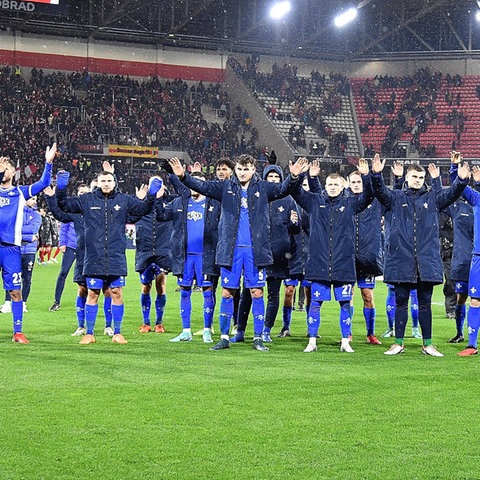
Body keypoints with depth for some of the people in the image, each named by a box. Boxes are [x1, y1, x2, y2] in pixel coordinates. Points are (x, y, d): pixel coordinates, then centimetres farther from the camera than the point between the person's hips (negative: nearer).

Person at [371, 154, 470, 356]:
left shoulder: (432, 198, 11)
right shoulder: (396, 198, 8)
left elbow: (451, 194, -3)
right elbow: (380, 191, -9)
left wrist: (462, 180, -24)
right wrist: (376, 175, -30)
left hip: (427, 261, 1)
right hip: (401, 260, -1)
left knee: (425, 303, 7)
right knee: (401, 302, 5)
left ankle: (428, 344, 13)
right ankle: (398, 343, 13)